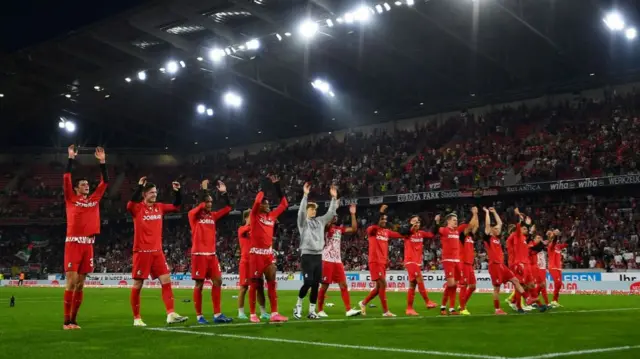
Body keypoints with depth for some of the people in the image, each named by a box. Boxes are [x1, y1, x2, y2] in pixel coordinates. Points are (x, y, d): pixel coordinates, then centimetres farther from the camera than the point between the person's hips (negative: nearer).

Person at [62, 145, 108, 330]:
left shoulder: (94, 200, 15)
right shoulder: (71, 199, 5)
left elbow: (105, 182, 14)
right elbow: (66, 179, -6)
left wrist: (102, 161, 9)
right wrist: (71, 158, -7)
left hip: (88, 245, 5)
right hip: (73, 243, -4)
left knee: (80, 284, 6)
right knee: (71, 282, -9)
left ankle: (74, 320, 11)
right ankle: (66, 321, -4)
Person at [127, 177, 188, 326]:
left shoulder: (159, 207, 9)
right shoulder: (137, 208, -8)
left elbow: (176, 206, 17)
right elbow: (129, 205, -29)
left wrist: (177, 191, 2)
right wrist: (139, 187, -33)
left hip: (157, 251, 5)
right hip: (142, 252, -5)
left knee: (166, 281, -4)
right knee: (137, 285, 1)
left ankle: (171, 314, -5)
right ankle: (136, 318, 10)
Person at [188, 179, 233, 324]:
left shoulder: (213, 215, 13)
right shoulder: (193, 215, -4)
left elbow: (228, 208, 12)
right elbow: (201, 205, -22)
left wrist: (223, 193, 3)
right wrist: (204, 189, -13)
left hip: (212, 254, 6)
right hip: (199, 254, -6)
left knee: (217, 281, 2)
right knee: (199, 284, -2)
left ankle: (217, 314, 7)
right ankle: (199, 316, 5)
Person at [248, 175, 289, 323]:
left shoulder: (272, 216, 12)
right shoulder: (255, 215, -4)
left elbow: (284, 204, 19)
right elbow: (257, 201, -20)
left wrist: (277, 185, 14)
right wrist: (266, 183, -10)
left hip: (269, 253, 6)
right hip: (257, 254, -6)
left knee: (272, 283, 2)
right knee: (254, 284, 1)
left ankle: (274, 314, 2)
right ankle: (252, 314, 6)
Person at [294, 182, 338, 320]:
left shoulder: (320, 221, 14)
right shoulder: (303, 222, -1)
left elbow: (331, 213, 9)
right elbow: (301, 211, -19)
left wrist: (334, 198, -1)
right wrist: (305, 195, -28)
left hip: (318, 256, 5)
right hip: (307, 256, -5)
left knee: (316, 284, 4)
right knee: (308, 282, -14)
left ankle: (312, 311, 10)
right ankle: (298, 305, 7)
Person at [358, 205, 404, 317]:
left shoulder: (387, 232, 13)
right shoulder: (372, 230, -6)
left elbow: (400, 235, 13)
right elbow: (373, 226, -29)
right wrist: (381, 212, -33)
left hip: (383, 262, 7)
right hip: (375, 262, -7)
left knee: (379, 287, 11)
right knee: (383, 284, -11)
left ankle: (363, 303, 28)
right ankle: (385, 311, -6)